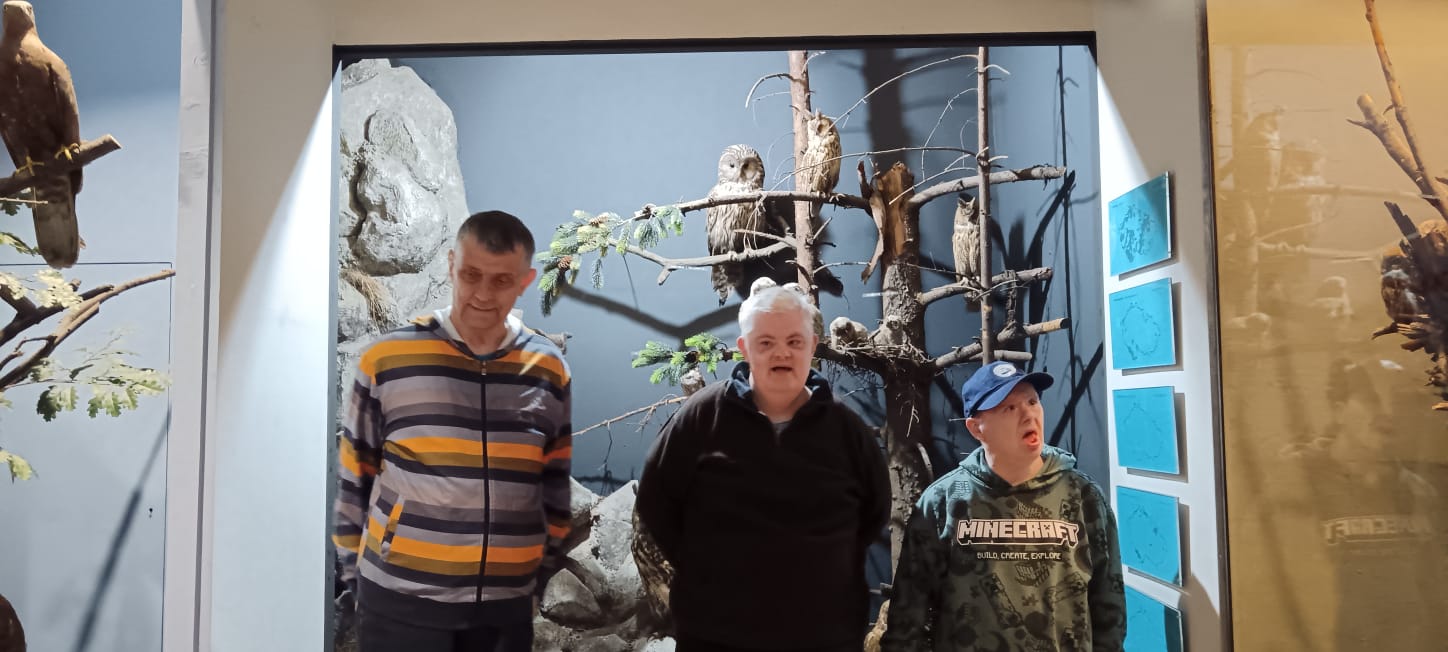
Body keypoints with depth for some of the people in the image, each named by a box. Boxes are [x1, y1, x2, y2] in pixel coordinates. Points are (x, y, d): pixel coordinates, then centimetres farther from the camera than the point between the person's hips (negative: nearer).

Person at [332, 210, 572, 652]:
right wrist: (354, 575, 5)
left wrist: (538, 580, 11)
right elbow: (353, 479, 3)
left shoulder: (549, 372, 1)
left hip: (505, 604, 2)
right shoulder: (387, 359, -6)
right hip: (400, 599, -2)